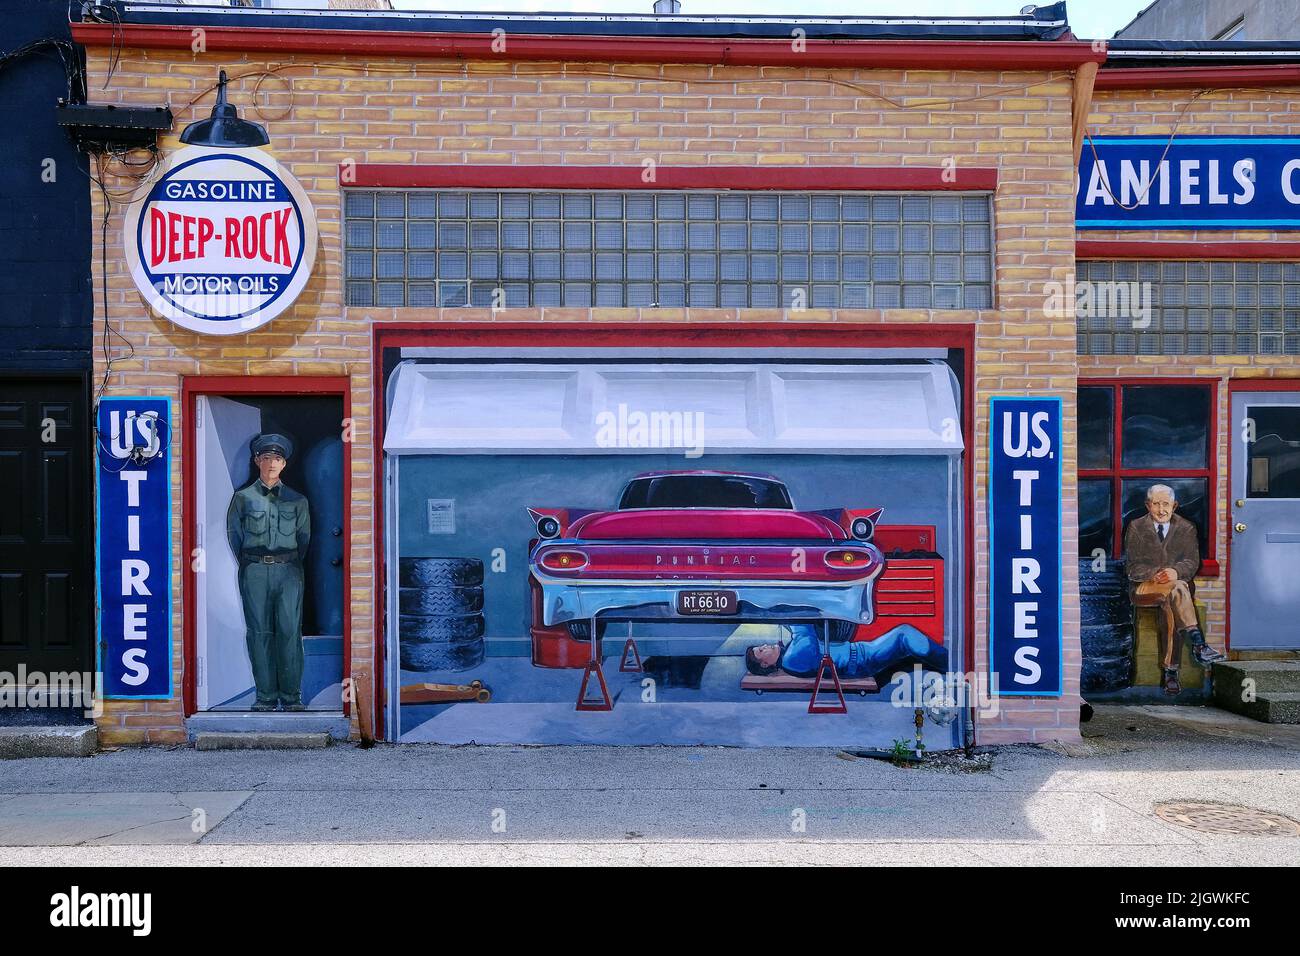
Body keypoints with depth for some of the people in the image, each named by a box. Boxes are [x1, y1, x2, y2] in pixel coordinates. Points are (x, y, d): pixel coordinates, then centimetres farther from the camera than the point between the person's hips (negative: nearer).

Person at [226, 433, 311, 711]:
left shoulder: (297, 500, 11)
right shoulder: (243, 498, 8)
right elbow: (234, 535, 11)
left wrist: (291, 564, 12)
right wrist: (250, 564, 8)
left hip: (288, 571, 0)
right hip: (254, 571, 0)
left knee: (290, 632, -4)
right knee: (259, 633, 0)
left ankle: (291, 696, 2)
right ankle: (266, 696, 7)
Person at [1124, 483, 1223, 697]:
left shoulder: (1187, 528, 12)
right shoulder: (1136, 527, 7)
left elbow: (1192, 562, 1)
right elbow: (1134, 566, 0)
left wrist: (1175, 571, -21)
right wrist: (1154, 575, -20)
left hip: (1177, 583, 1)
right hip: (1143, 588, -1)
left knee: (1170, 607, -33)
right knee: (1176, 589, -35)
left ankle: (1170, 672, -32)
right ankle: (1198, 644, -44)